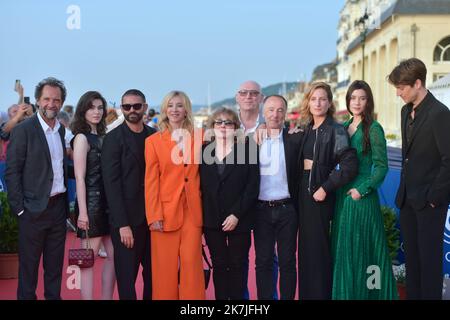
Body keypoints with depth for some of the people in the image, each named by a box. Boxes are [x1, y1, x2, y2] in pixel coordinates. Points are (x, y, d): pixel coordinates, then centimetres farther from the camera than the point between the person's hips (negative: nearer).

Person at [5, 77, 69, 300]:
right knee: (29, 265, 6)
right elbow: (11, 172, -10)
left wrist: (66, 202, 8)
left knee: (55, 264, 14)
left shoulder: (61, 129, 10)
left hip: (59, 206, 6)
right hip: (34, 209, -5)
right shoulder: (23, 130, -9)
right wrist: (20, 208, -13)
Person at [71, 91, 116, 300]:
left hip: (107, 202, 7)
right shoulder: (82, 138, -7)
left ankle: (107, 297, 17)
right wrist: (82, 212, -17)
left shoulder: (102, 137, 14)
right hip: (92, 202, -7)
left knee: (113, 255, 8)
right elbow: (79, 177, -12)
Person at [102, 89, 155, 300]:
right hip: (128, 219, -4)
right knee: (127, 276, 5)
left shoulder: (154, 136, 8)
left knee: (154, 274, 11)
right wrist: (122, 224, -15)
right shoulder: (113, 138, -5)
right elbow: (112, 184, -10)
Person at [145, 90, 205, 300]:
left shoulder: (198, 139, 9)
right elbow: (150, 182, -1)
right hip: (166, 211, -1)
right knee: (165, 267, 3)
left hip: (192, 211, 2)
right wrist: (154, 216, -7)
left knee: (192, 264, 1)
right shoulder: (153, 141, 2)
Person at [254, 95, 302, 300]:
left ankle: (287, 298, 17)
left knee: (288, 262, 7)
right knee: (263, 261, 6)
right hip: (262, 210, 1)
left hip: (286, 209, 0)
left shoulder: (295, 140, 0)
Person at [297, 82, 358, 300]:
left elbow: (350, 166, -18)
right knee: (305, 246, 12)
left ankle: (320, 293, 11)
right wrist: (298, 188, 5)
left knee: (318, 247, 0)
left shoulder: (335, 130, -10)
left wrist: (325, 188, -19)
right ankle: (306, 292, 23)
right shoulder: (306, 129, 10)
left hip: (319, 193, -7)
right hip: (303, 190, 7)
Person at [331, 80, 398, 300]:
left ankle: (365, 293, 16)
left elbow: (382, 166, -11)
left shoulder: (373, 128, -9)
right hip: (342, 195, 6)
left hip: (361, 196, -6)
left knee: (362, 249, 3)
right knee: (343, 248, 13)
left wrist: (362, 190, -16)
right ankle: (345, 292, 25)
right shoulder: (344, 127, 9)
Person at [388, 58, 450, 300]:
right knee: (411, 255, 13)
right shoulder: (406, 111, 10)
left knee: (429, 257, 2)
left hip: (429, 201, -7)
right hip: (408, 198, 7)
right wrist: (404, 189, 13)